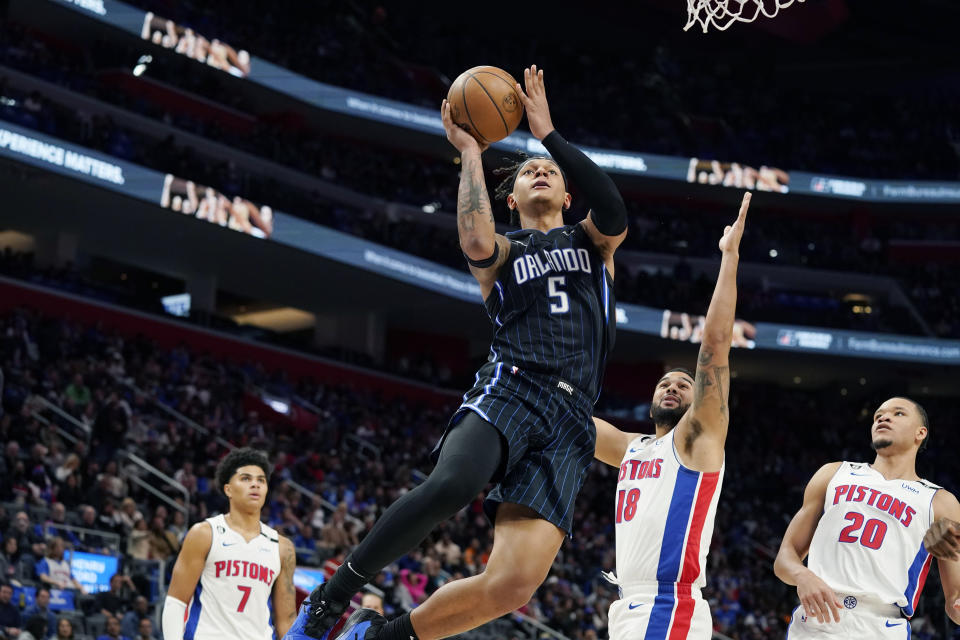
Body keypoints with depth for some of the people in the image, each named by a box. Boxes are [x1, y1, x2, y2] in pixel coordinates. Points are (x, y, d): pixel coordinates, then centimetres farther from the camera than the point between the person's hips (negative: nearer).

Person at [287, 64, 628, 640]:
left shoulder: (591, 242, 26)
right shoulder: (502, 252, 21)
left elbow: (615, 215, 0)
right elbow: (477, 243, -6)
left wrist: (548, 133, 2)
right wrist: (470, 152, 3)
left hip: (569, 422, 1)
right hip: (509, 390, -1)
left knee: (514, 584, -18)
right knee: (451, 485, -38)